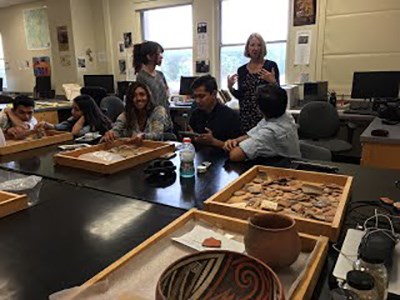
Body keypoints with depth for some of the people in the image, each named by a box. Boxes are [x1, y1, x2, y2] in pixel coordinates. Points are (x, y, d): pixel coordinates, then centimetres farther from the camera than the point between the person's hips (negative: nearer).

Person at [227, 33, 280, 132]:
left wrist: (273, 81, -20)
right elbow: (240, 95, 11)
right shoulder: (241, 70, 9)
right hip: (246, 115, 3)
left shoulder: (270, 65, -1)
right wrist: (230, 87, -3)